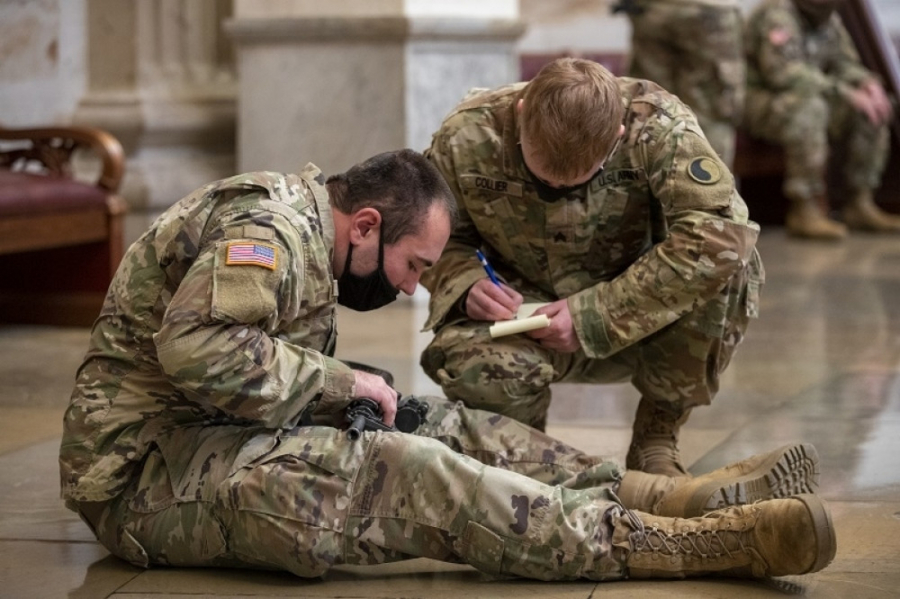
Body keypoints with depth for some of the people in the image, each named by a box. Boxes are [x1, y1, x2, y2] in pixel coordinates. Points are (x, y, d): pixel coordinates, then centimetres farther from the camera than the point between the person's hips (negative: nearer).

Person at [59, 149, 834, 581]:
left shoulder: (298, 225, 17)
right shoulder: (267, 229, -16)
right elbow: (199, 351, -31)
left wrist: (345, 394, 1)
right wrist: (342, 382, -19)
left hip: (209, 441, 10)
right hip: (152, 474, -10)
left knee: (448, 428, 0)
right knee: (413, 476, -26)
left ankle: (693, 496, -9)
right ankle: (697, 544, -31)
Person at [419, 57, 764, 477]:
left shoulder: (657, 127, -23)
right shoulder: (466, 138, -16)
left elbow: (719, 235, -34)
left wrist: (595, 316, -33)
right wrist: (465, 284, -24)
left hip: (636, 327, 0)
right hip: (524, 323, 0)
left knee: (728, 265, -32)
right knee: (467, 362, -36)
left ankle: (656, 440, -8)